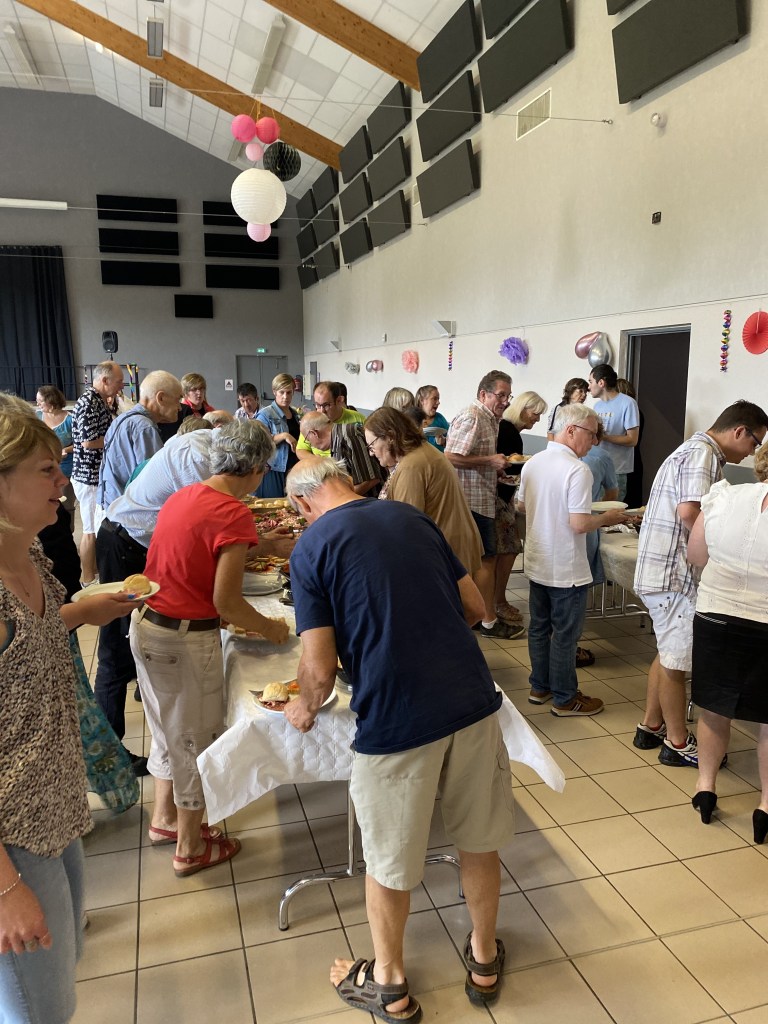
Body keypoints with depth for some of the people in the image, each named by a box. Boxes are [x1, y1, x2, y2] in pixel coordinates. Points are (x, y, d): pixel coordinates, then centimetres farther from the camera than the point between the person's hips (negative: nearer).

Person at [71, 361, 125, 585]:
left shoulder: (100, 401, 12)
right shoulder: (88, 402, -19)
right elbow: (88, 441, -24)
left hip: (99, 474, 10)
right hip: (90, 476, -10)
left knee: (98, 527, 17)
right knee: (92, 530, 0)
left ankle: (95, 573, 28)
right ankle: (88, 581, 10)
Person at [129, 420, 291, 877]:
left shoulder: (183, 496, 4)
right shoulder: (234, 514, -21)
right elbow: (226, 603, -21)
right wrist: (269, 628, -4)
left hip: (147, 624, 8)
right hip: (187, 639, -8)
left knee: (169, 727, 26)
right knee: (196, 737, 12)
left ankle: (164, 818, 46)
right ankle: (191, 848, 31)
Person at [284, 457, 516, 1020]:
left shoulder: (312, 547, -4)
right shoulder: (413, 516, 8)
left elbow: (320, 669, -9)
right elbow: (475, 607, 12)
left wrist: (306, 709, 12)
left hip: (396, 719, -4)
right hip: (472, 699, 5)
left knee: (389, 861, 19)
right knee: (479, 840, 24)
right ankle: (484, 960, 46)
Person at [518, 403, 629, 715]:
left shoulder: (532, 463, 2)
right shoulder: (577, 470, -22)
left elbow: (521, 505, 15)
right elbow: (580, 524, -25)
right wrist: (607, 518, -7)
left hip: (537, 563, 7)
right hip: (566, 569, -7)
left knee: (538, 627, 18)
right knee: (564, 635, 5)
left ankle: (539, 687, 31)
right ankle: (564, 699, 18)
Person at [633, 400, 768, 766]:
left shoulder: (696, 450, 18)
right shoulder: (703, 453, -14)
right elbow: (689, 510, -28)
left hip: (666, 569, 10)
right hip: (674, 573, -10)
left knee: (669, 653, 20)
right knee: (677, 660, 2)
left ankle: (651, 727, 30)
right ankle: (678, 743, 16)